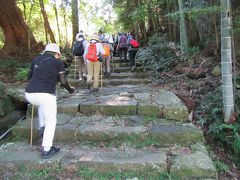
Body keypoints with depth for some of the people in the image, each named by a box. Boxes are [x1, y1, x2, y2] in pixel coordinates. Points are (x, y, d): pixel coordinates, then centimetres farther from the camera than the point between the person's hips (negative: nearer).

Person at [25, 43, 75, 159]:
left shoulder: (36, 59, 17)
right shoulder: (58, 62, 5)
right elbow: (63, 81, -2)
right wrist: (70, 89, 18)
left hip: (30, 94, 5)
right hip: (46, 95, -5)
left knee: (42, 104, 40)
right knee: (51, 122, 14)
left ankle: (42, 127, 30)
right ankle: (46, 150, 16)